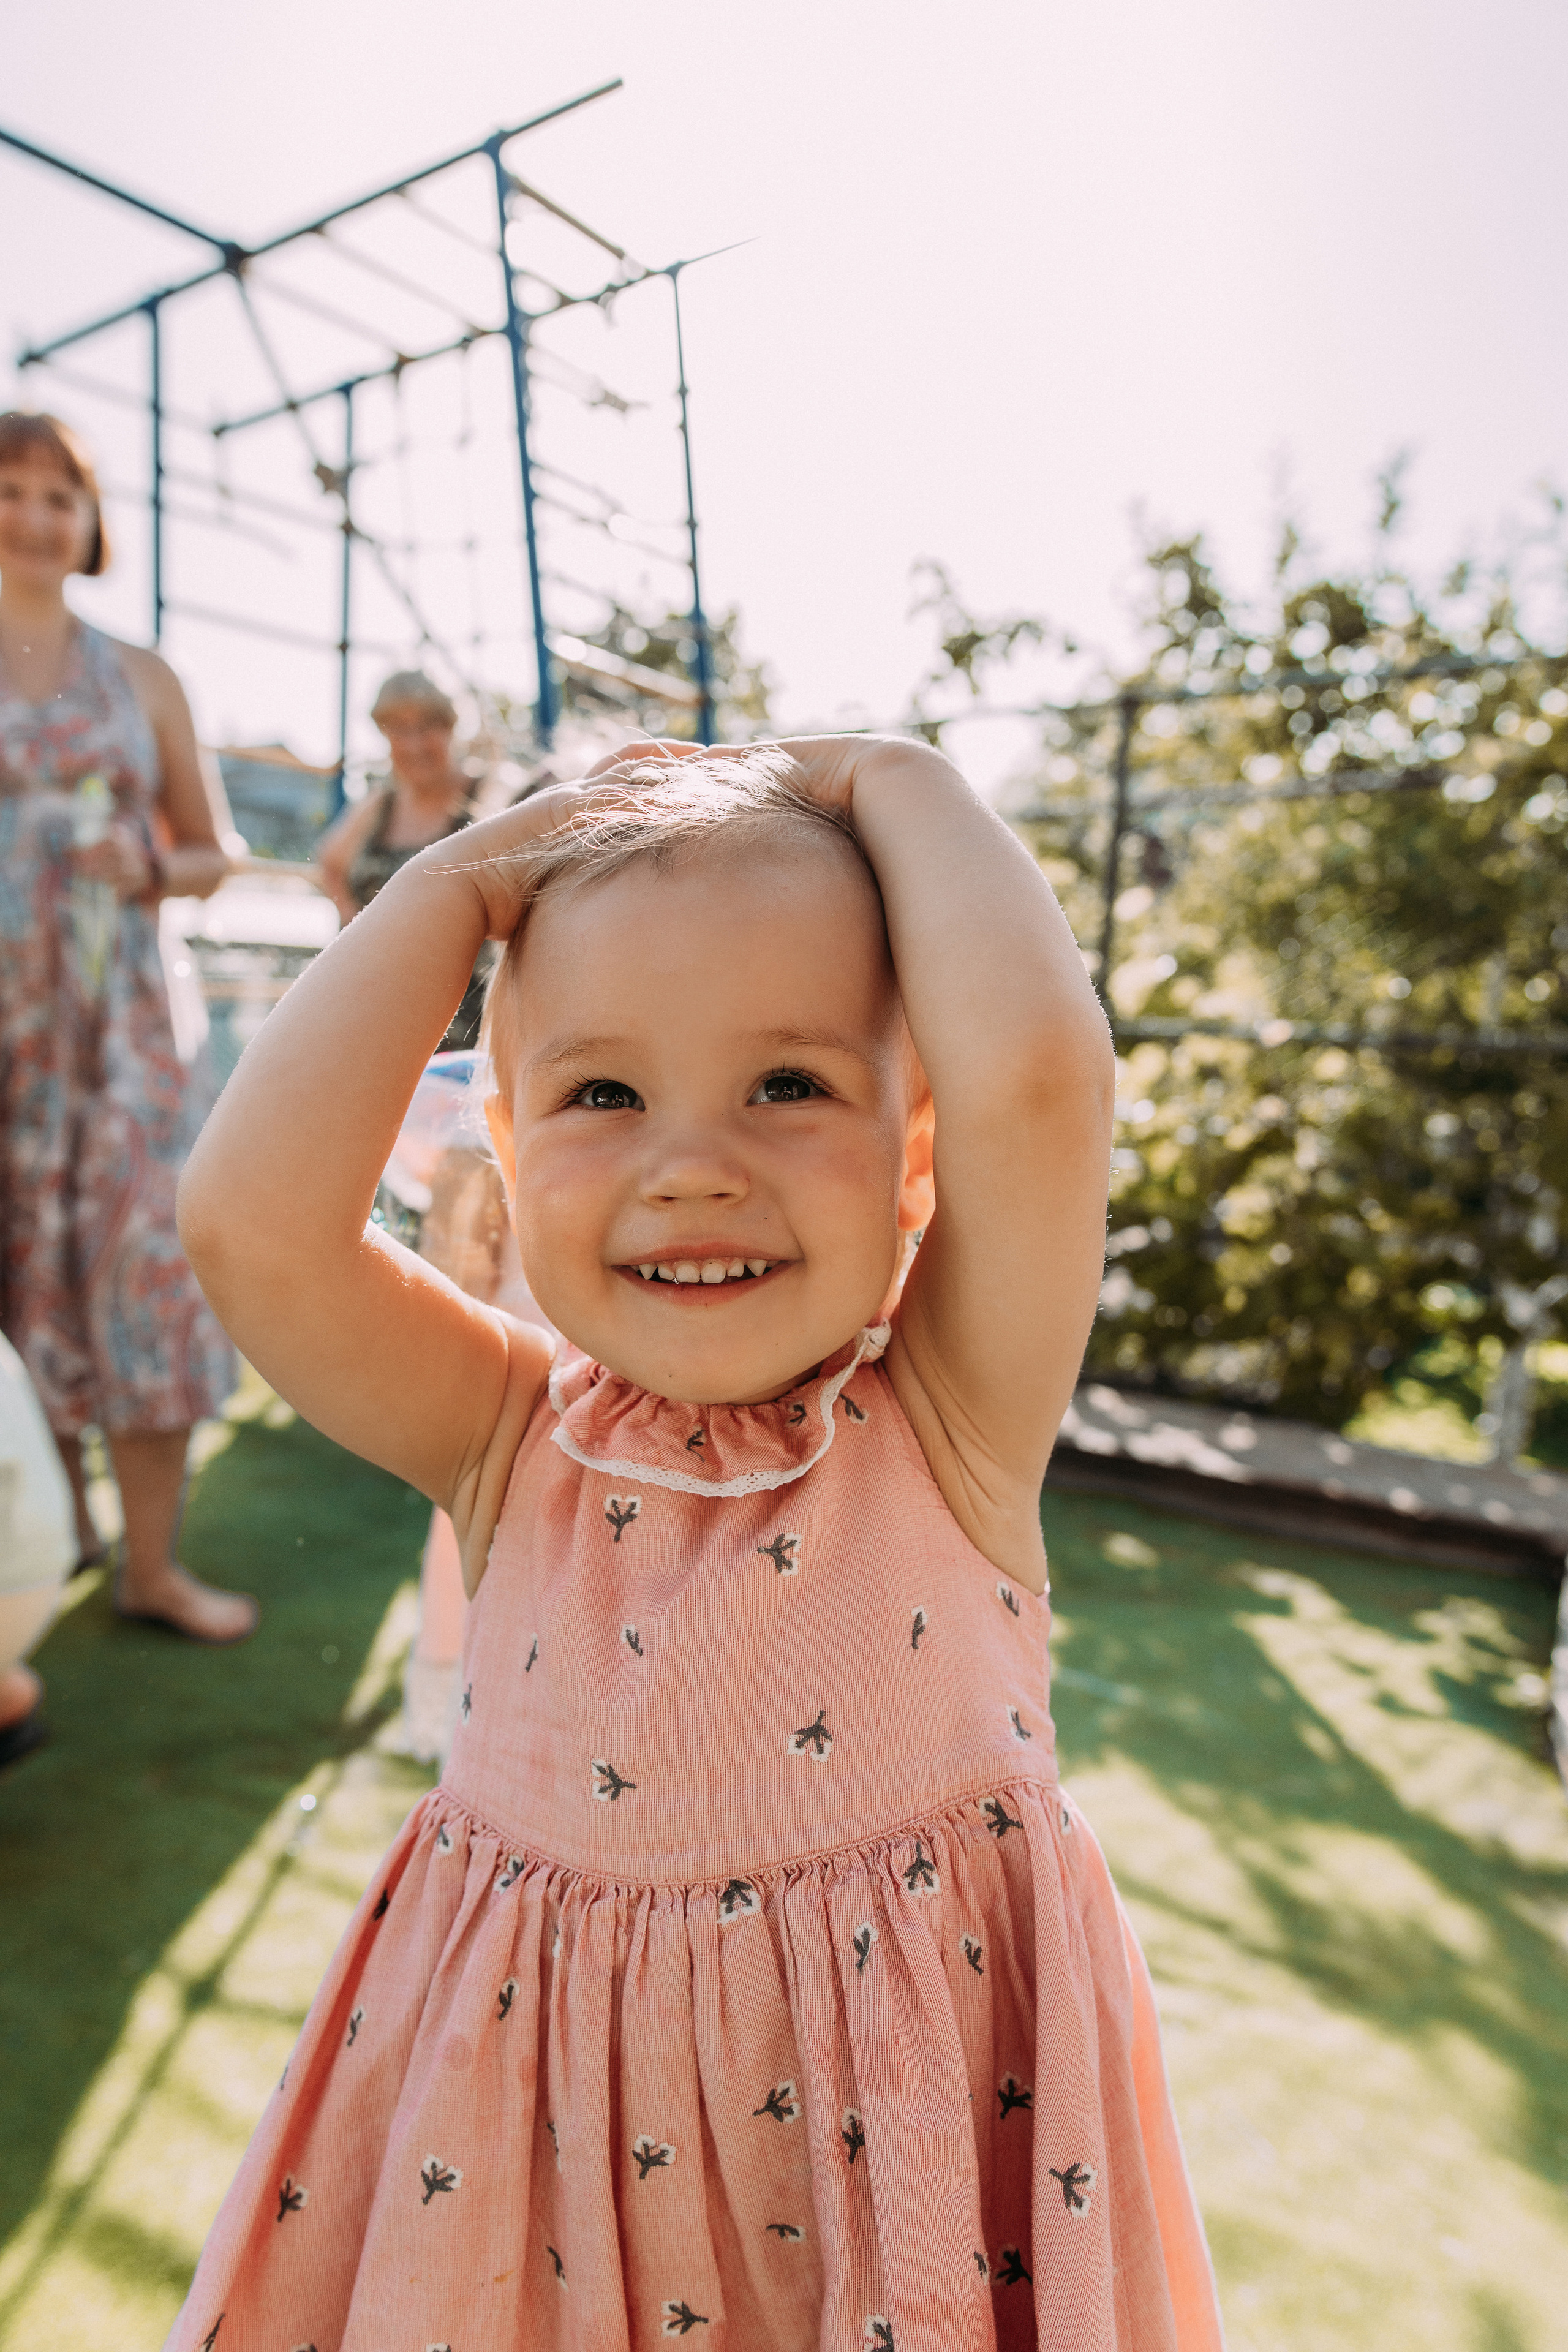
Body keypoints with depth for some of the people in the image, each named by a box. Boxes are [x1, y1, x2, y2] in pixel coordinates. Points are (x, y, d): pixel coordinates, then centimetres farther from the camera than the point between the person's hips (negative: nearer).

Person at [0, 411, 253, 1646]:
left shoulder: (142, 679, 11)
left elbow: (209, 858, 13)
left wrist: (148, 866, -8)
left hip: (114, 1019, 0)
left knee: (144, 1261, -5)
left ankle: (154, 1565, 5)